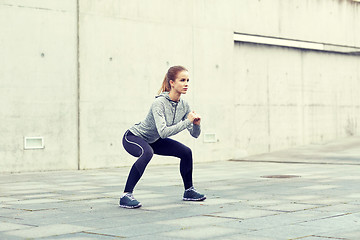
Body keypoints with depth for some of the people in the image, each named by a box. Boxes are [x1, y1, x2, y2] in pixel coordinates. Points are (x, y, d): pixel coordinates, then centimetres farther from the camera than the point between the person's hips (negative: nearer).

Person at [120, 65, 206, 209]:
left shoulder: (184, 105, -9)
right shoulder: (159, 103, -31)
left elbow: (195, 134, -3)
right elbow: (163, 132, -42)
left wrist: (196, 124, -25)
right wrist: (187, 121, -38)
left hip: (153, 141, 8)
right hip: (133, 138, -8)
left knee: (186, 152, 2)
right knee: (147, 153, -38)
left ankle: (189, 191, 20)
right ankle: (126, 196, -32)